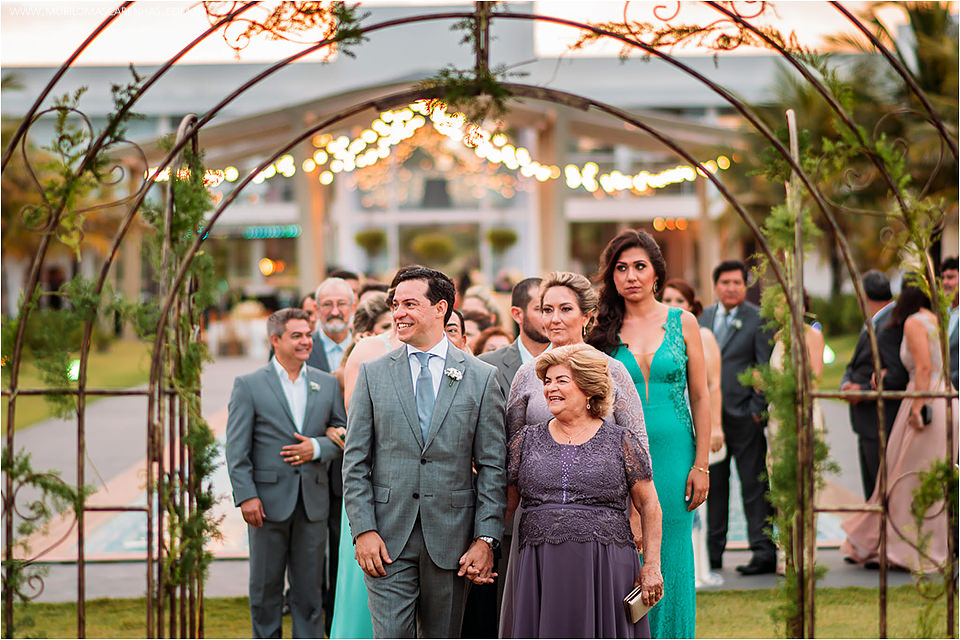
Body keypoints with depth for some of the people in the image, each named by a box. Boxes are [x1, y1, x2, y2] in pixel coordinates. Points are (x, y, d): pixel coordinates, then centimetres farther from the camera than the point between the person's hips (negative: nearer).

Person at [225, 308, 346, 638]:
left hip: (312, 503, 3)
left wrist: (317, 447, -9)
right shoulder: (248, 385, -1)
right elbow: (237, 447, -4)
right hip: (269, 500, -3)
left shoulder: (327, 384, 10)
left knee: (309, 586, 7)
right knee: (266, 585, 6)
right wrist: (246, 495, -12)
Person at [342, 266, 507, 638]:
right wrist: (364, 530, -6)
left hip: (451, 540, 0)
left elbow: (492, 467, 2)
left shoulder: (481, 378, 4)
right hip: (388, 538, 0)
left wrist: (485, 538, -5)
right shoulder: (373, 374, 6)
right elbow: (355, 462, 4)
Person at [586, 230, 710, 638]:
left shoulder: (682, 323, 4)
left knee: (669, 565, 4)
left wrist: (701, 465, -1)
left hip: (673, 456, 0)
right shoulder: (602, 329, 3)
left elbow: (700, 398, 5)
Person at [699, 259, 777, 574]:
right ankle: (712, 552, 17)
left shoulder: (758, 319, -3)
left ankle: (764, 552, 1)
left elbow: (767, 368, -5)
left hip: (744, 415, -5)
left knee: (754, 485, -2)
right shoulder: (703, 317, 12)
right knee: (713, 484, 10)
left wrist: (758, 409, -10)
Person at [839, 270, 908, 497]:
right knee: (873, 496, 14)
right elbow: (854, 366, 20)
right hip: (868, 427, 10)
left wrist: (864, 391, -16)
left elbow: (898, 376, -23)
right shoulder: (870, 325, 16)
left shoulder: (893, 325, -17)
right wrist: (847, 384, -1)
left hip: (884, 427, -10)